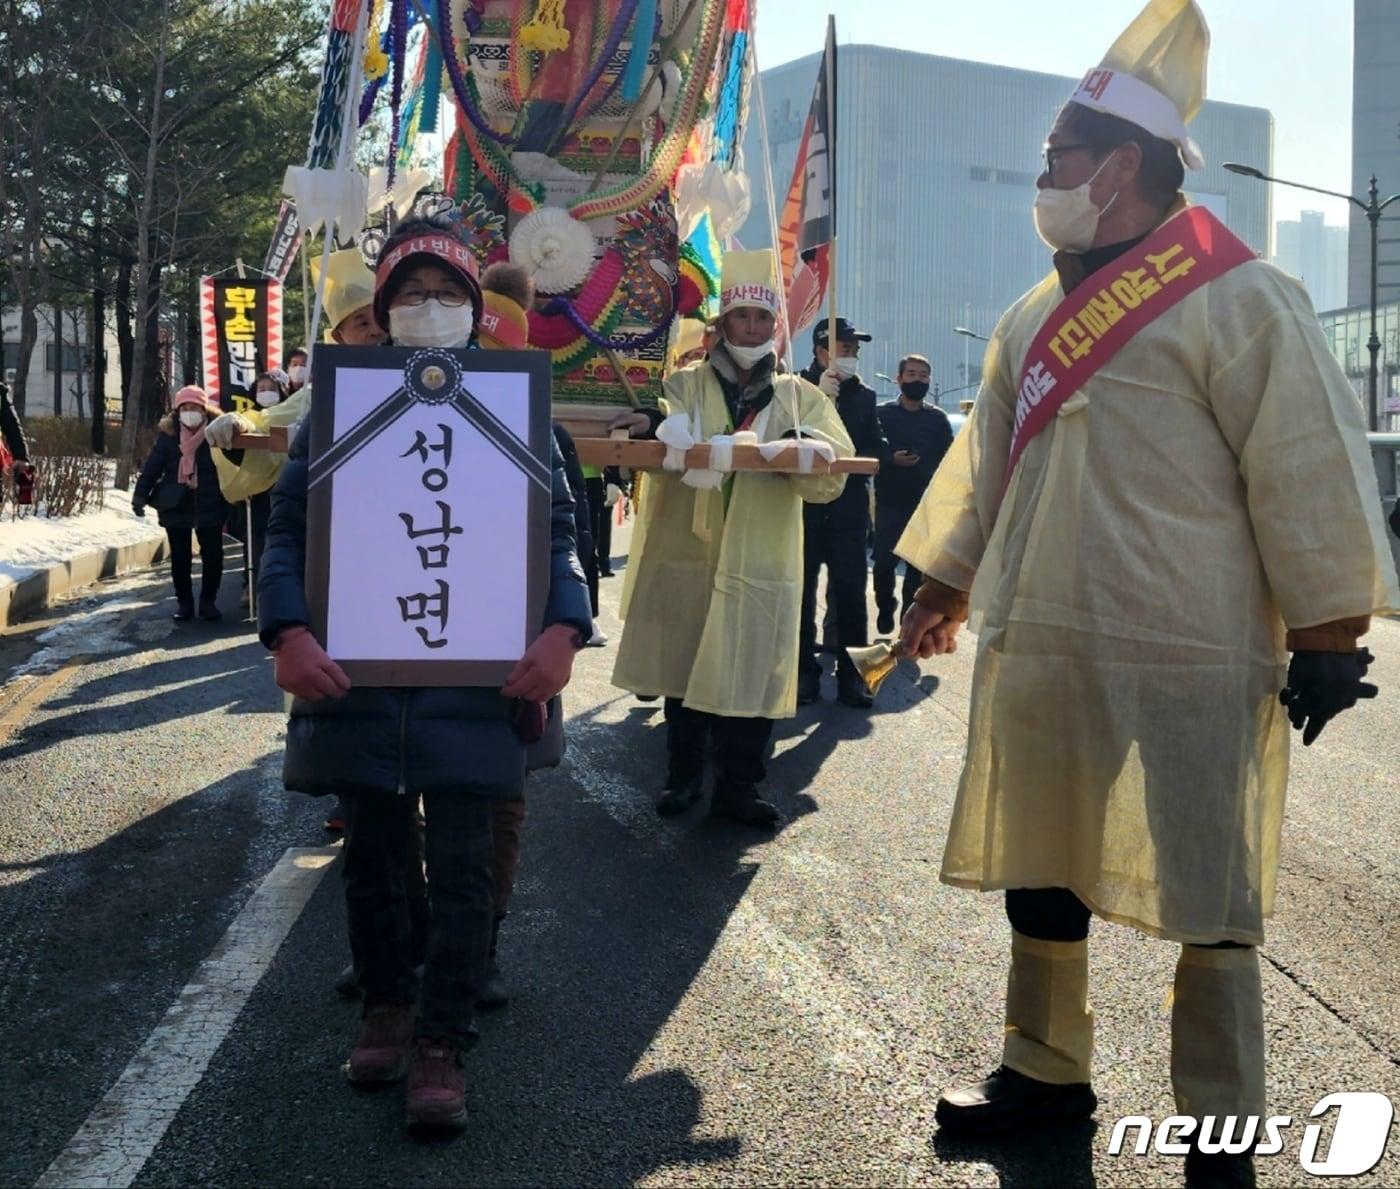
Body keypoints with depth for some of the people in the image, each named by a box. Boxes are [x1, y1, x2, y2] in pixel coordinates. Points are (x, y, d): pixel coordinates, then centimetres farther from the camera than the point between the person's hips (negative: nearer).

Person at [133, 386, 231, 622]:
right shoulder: (168, 434, -2)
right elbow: (152, 466, -2)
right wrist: (140, 494, -9)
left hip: (209, 505, -1)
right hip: (175, 506, 1)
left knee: (212, 556, 3)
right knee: (180, 558, 8)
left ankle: (208, 601, 17)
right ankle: (184, 602, 19)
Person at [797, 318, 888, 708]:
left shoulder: (863, 395, 11)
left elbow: (877, 450, 8)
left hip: (848, 510, 2)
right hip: (803, 507, -2)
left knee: (850, 594, 0)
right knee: (801, 592, 2)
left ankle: (852, 675, 5)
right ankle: (804, 673, 10)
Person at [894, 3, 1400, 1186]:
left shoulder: (1238, 299, -9)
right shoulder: (1034, 318, 13)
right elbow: (990, 460, 21)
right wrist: (946, 585, 25)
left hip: (1183, 664, -7)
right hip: (1039, 652, 7)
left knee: (1206, 904, 3)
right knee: (1037, 875, 17)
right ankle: (1046, 1071, 36)